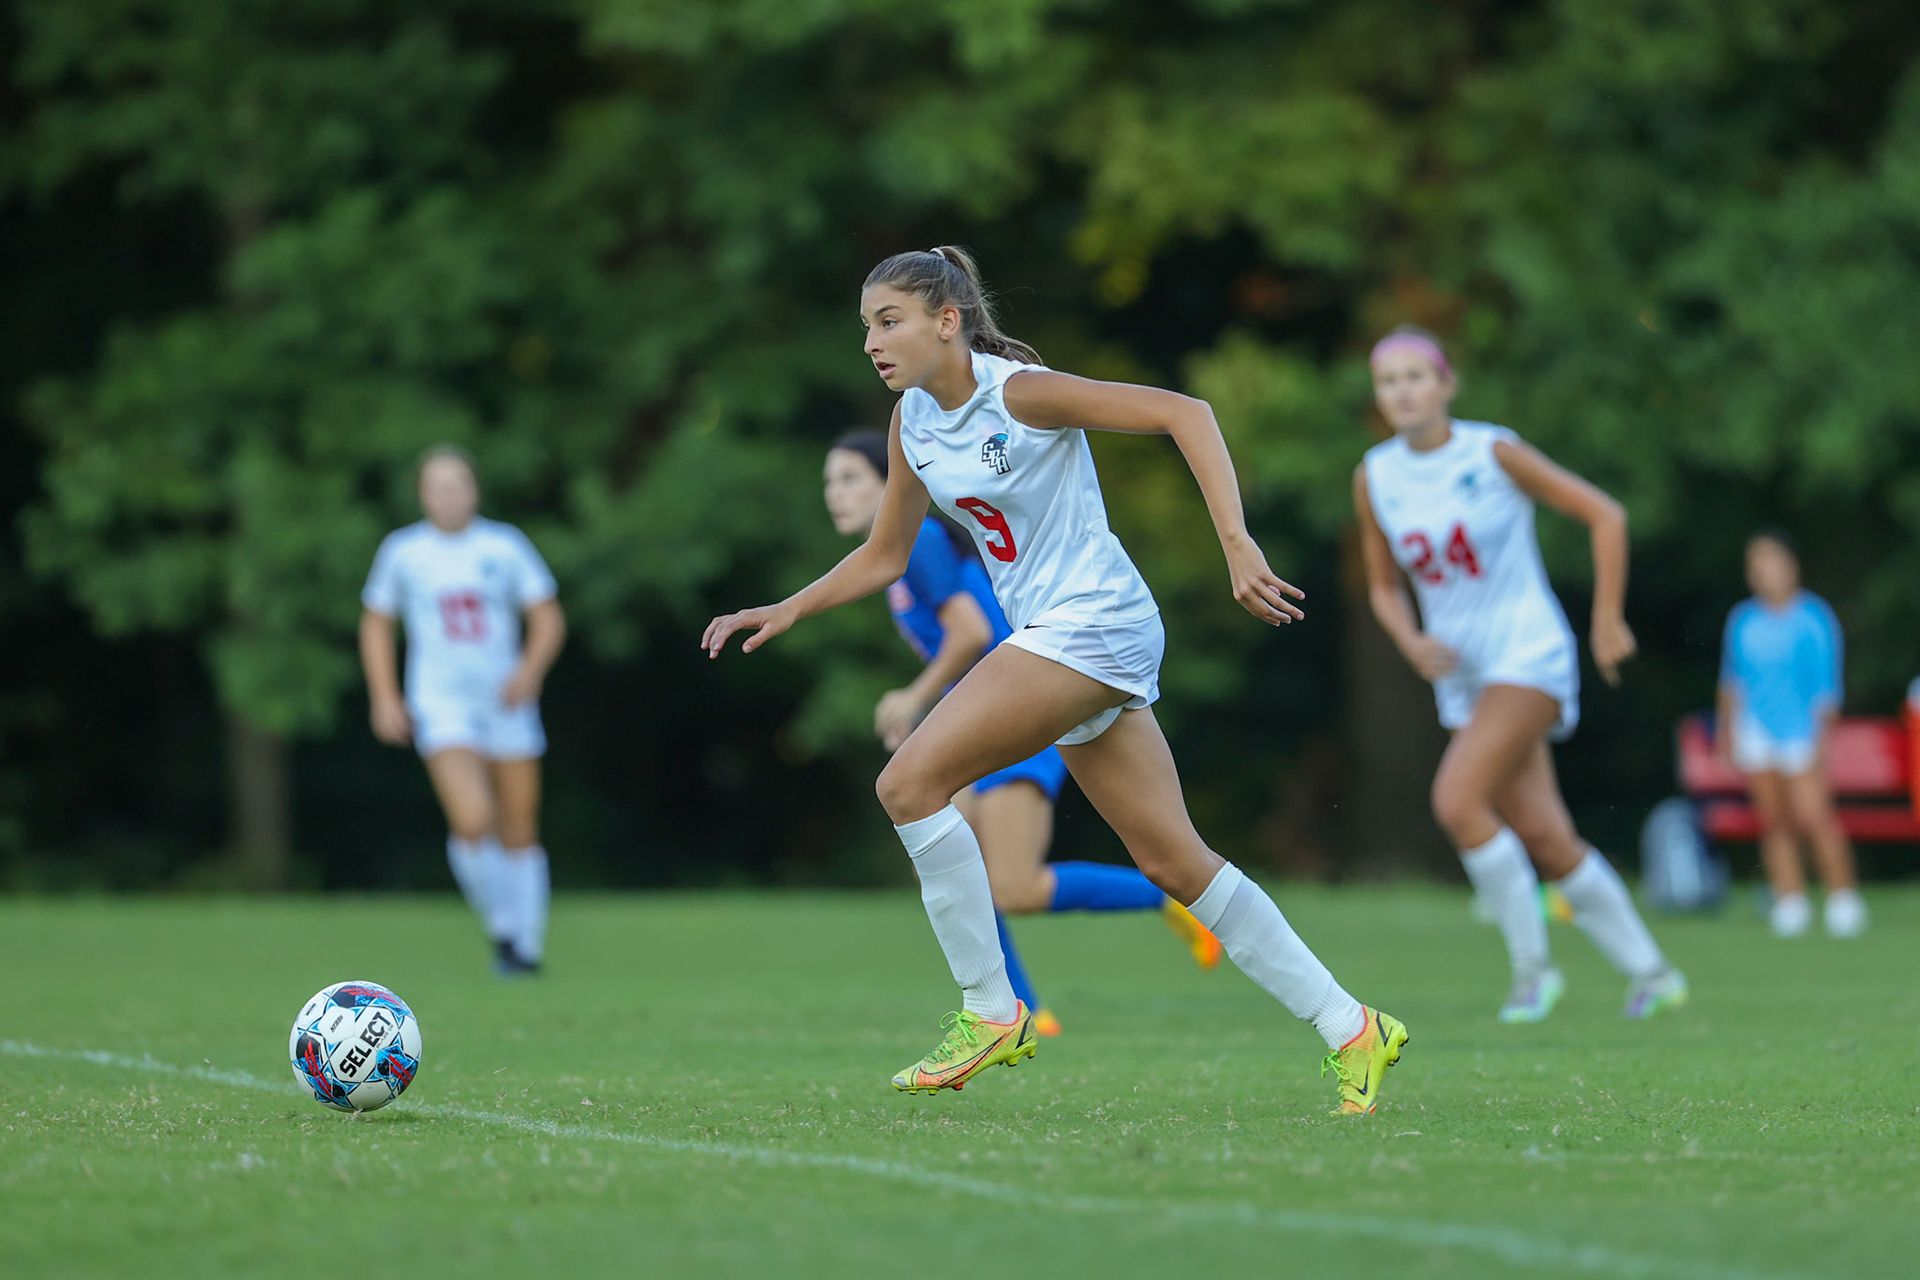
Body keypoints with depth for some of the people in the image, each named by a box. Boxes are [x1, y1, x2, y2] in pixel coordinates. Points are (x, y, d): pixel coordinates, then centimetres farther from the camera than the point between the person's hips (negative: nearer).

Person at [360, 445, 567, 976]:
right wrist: (385, 699, 5)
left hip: (506, 704, 2)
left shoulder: (504, 546, 1)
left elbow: (548, 619, 4)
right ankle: (502, 929, 1)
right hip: (441, 707, -2)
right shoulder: (402, 551, 2)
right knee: (472, 822, -20)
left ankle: (527, 945, 21)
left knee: (520, 831, 6)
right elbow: (376, 624, 13)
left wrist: (531, 672, -14)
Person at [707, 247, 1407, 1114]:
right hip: (1048, 634, 8)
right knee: (1175, 861, 8)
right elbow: (883, 555, 21)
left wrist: (1236, 545, -26)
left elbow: (1186, 413, -18)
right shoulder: (912, 421, 9)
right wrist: (783, 612, 10)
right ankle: (1350, 1031, 13)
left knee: (909, 783, -15)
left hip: (1093, 623, -8)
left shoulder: (1020, 393, -15)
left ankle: (990, 1011, -5)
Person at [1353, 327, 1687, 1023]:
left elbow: (1604, 514, -6)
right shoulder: (1375, 477, 2)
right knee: (1549, 844, 3)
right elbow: (1384, 586, 13)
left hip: (1528, 654, -5)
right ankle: (1651, 971, 18)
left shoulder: (1494, 454, -11)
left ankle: (1532, 961, -8)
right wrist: (1412, 642, -7)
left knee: (1456, 800, -24)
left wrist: (1608, 619, -6)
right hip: (1461, 675, 5)